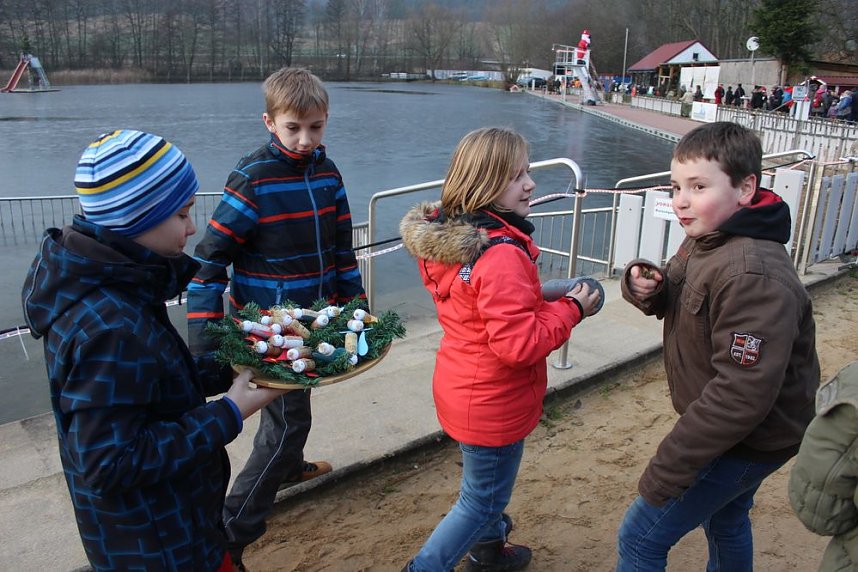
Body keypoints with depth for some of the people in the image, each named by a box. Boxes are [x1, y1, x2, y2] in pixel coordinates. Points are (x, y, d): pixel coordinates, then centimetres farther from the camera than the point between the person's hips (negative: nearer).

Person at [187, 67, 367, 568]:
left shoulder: (327, 172, 1)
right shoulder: (252, 179, -18)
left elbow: (342, 246, 10)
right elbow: (211, 257, -17)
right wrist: (204, 337, -21)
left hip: (313, 318, 6)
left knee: (289, 403, 25)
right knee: (291, 420, -3)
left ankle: (287, 466, 53)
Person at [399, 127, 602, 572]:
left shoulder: (447, 233, -1)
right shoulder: (502, 255, -31)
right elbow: (520, 343, -30)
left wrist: (542, 298, 3)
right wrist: (571, 309, -17)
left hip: (461, 386, 9)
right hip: (493, 405, -9)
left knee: (485, 484, 30)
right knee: (482, 500, 13)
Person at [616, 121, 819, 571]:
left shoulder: (754, 277, -32)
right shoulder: (705, 240, -1)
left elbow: (741, 395, -34)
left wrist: (669, 467, -29)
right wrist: (646, 287, -16)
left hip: (748, 442, -9)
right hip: (725, 426, 9)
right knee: (724, 519, 32)